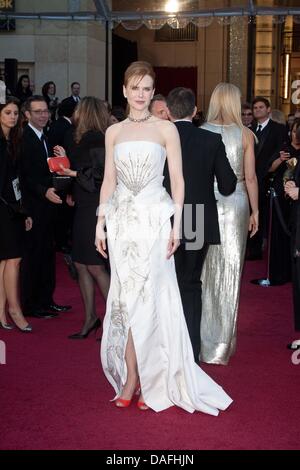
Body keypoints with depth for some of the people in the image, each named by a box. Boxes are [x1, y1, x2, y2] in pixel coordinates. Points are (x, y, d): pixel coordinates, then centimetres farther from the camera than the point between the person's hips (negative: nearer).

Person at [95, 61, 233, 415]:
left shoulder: (166, 128, 2)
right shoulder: (113, 132, 11)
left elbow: (177, 179, 0)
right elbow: (109, 180, 12)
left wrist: (176, 224, -7)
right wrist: (101, 222, 6)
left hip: (155, 217, -3)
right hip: (122, 219, 3)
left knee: (151, 295, -2)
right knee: (127, 296, 4)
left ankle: (153, 379, 10)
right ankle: (132, 377, 11)